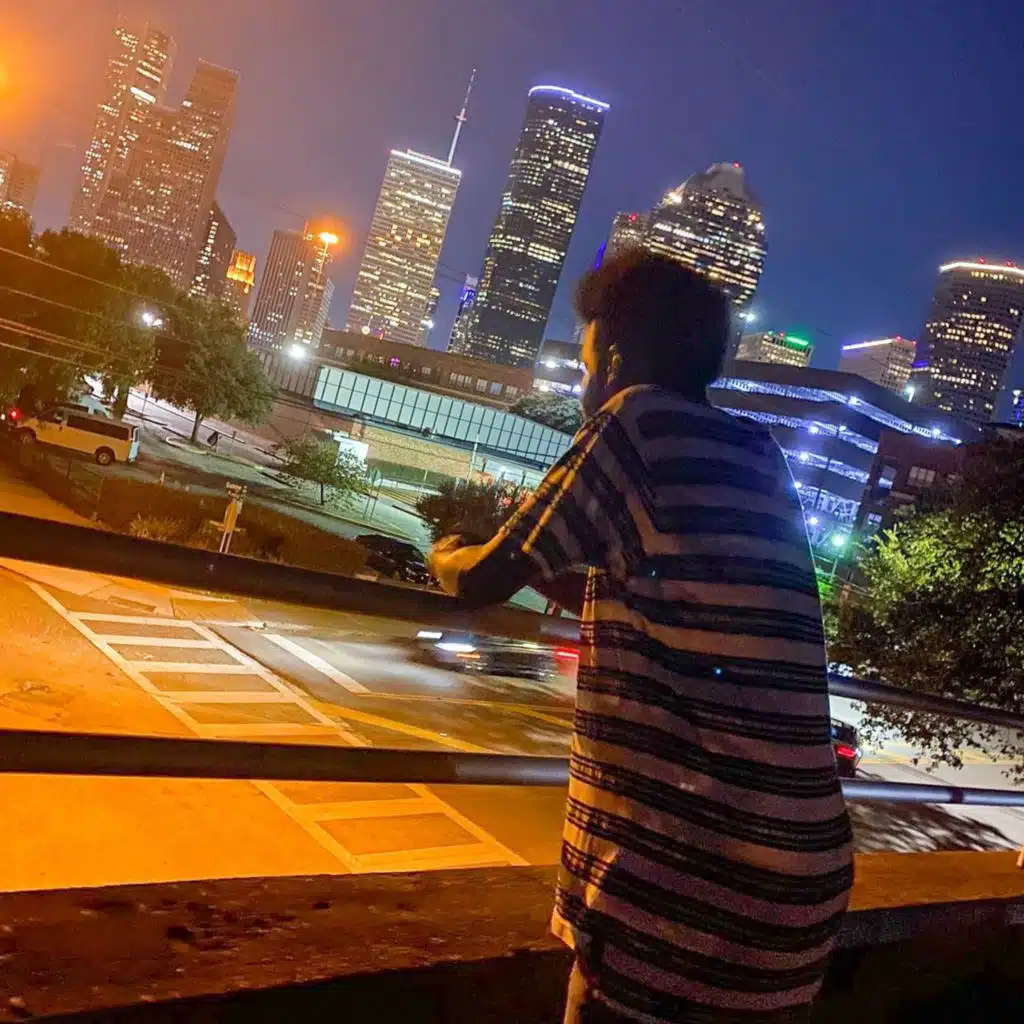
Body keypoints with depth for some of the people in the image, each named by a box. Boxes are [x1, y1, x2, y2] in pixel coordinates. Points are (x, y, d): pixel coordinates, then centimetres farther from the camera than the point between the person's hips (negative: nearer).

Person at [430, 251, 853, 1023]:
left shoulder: (640, 418, -7)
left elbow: (483, 583, -2)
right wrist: (527, 556, 30)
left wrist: (448, 554, 19)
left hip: (693, 869, -8)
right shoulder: (757, 457, 15)